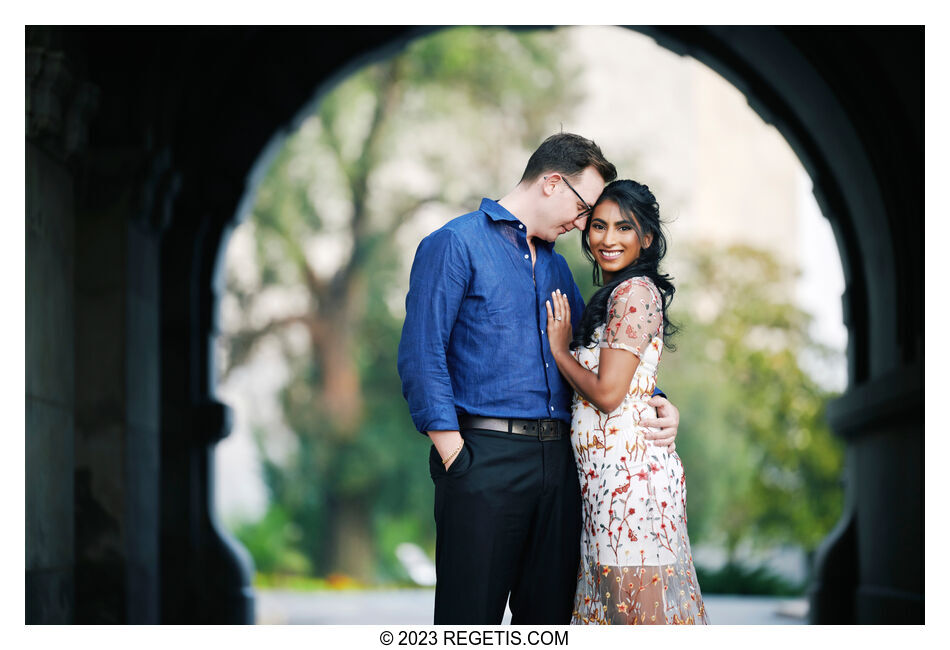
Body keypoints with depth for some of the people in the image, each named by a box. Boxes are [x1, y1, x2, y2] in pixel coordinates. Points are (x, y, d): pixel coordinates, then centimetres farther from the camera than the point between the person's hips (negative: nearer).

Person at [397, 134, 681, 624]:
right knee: (472, 617, -6)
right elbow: (421, 356, -9)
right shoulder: (456, 244, -2)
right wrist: (453, 452, -15)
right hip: (485, 457, -7)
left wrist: (655, 402, 11)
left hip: (556, 461, 7)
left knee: (550, 613, 8)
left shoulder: (556, 266, 22)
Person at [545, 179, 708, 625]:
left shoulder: (635, 292, -11)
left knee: (640, 603, -7)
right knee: (615, 601, 10)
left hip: (628, 469, -10)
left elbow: (607, 393, -15)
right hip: (606, 472, 10)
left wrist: (558, 348, -3)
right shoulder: (611, 295, 18)